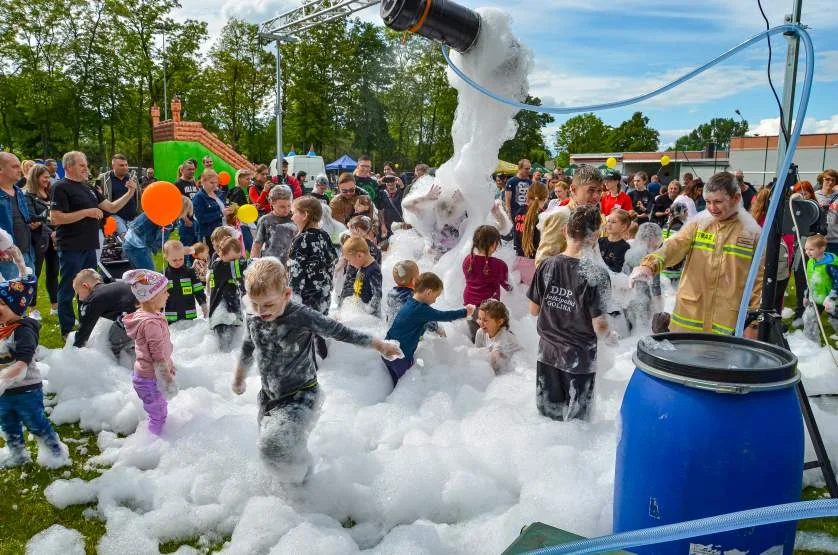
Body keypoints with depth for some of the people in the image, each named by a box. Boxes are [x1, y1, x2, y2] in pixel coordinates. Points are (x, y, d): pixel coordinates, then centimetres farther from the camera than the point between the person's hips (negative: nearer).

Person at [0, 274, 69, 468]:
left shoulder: (23, 331, -24)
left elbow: (22, 362, -34)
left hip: (26, 390, -8)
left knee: (36, 424, 8)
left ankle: (57, 451, 26)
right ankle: (18, 455, 43)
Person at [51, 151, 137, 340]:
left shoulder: (88, 188, 14)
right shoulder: (61, 188, -10)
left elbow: (112, 207, 17)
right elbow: (55, 218, -18)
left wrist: (130, 193, 4)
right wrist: (86, 212, -19)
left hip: (89, 247, 8)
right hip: (71, 248, -8)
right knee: (68, 290, 1)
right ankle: (67, 331, 10)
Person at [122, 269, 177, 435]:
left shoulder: (143, 315, 3)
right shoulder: (151, 323, -29)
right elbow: (158, 357, -25)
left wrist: (170, 367, 23)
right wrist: (168, 382, -19)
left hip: (145, 375, 10)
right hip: (151, 380, -10)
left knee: (161, 413, 22)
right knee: (158, 417, 4)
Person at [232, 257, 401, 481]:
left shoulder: (301, 317, -22)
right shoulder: (252, 318, -6)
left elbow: (338, 331, -12)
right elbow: (248, 348, 14)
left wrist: (378, 344, -6)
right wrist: (239, 376, 31)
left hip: (301, 395, -6)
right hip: (269, 395, 6)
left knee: (274, 446, -24)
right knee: (268, 446, 18)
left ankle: (302, 479, 8)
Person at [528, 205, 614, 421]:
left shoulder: (547, 266, -7)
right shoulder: (596, 275, -19)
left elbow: (533, 310, 1)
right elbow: (599, 326, -17)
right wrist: (610, 336, 4)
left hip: (547, 353, 4)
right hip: (579, 358, -4)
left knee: (547, 415, 19)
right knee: (575, 420, 14)